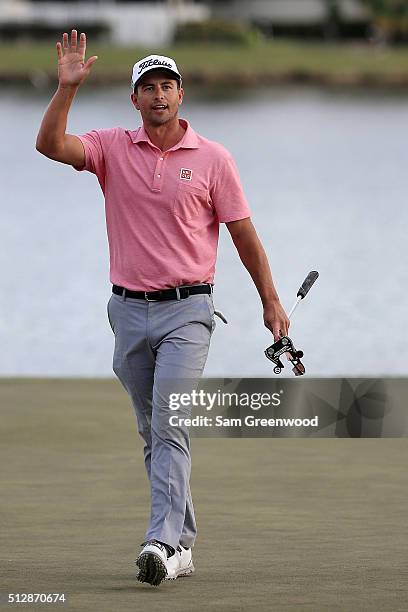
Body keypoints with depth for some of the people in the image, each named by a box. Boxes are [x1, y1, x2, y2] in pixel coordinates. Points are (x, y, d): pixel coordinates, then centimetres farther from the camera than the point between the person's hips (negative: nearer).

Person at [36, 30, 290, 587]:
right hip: (129, 310, 4)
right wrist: (67, 88, -23)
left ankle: (163, 543, -24)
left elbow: (244, 234, 4)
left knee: (170, 425, -17)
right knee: (153, 432, 10)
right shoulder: (113, 148, 4)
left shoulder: (213, 158, -1)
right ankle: (184, 542, 19)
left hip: (187, 311, -4)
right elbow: (50, 144, -12)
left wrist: (270, 302, 4)